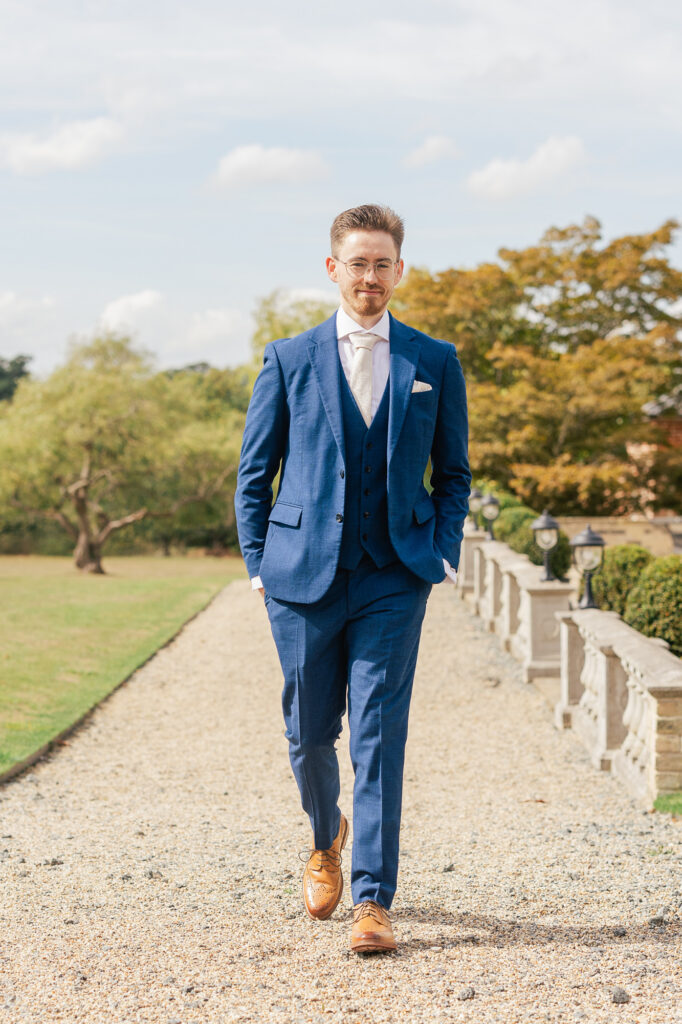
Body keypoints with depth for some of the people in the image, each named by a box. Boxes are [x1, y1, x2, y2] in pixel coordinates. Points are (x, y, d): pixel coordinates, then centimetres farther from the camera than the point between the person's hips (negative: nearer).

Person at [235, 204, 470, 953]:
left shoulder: (434, 363, 7)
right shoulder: (289, 359, 5)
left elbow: (452, 472, 14)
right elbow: (254, 472, 9)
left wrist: (444, 553, 2)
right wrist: (258, 563, 2)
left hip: (394, 579, -1)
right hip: (304, 574, 1)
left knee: (380, 735, -7)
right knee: (308, 732, 11)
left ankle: (372, 900, -3)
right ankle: (326, 840, 41)